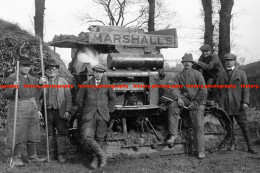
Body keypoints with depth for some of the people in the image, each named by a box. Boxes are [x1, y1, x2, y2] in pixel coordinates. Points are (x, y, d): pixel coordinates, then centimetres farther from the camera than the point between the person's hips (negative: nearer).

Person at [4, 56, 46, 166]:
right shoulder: (12, 78, -4)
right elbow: (6, 95, -8)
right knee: (18, 133, -3)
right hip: (18, 109, -6)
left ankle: (32, 157, 18)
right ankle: (17, 158, 6)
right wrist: (13, 87, -27)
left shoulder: (32, 79, 14)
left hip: (32, 109, 6)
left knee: (32, 133, 9)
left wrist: (38, 109, 15)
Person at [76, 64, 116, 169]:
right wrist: (84, 110, 13)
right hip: (89, 116, -1)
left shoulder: (107, 85, 8)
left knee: (99, 138, 3)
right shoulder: (86, 84, 5)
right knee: (87, 137, -14)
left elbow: (113, 98, 21)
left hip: (102, 116, 1)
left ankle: (96, 159, 20)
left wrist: (108, 110, 14)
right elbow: (79, 99, 13)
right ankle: (102, 155, 1)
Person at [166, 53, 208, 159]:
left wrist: (195, 103, -12)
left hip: (197, 101, -2)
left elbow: (203, 91, -6)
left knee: (198, 125, -7)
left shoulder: (197, 74, -1)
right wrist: (178, 98, -22)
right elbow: (174, 89, -1)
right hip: (184, 98, 2)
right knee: (172, 107, -28)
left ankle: (200, 151, 1)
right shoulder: (179, 76, 8)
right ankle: (173, 134, -24)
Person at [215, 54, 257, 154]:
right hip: (225, 106, 2)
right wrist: (220, 102, 10)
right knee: (228, 125, 4)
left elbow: (246, 89, 1)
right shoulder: (221, 75, 13)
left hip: (238, 105, -2)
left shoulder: (241, 74, 6)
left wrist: (245, 102, -9)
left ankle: (250, 147, 4)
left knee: (244, 125, -1)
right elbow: (217, 89, 19)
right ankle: (232, 143, 20)